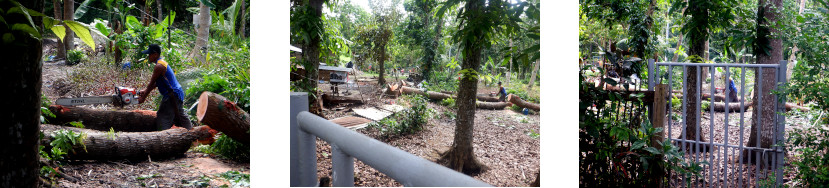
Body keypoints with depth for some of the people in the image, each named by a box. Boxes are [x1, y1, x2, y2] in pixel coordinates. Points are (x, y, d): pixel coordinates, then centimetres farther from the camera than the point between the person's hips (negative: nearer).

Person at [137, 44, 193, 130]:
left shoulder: (159, 66, -18)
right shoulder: (162, 62, 13)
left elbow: (151, 84, -11)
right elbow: (156, 83, 20)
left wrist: (143, 97, -1)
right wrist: (145, 91, 19)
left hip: (172, 96, -10)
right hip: (178, 94, 10)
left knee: (163, 118, -9)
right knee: (179, 115, 23)